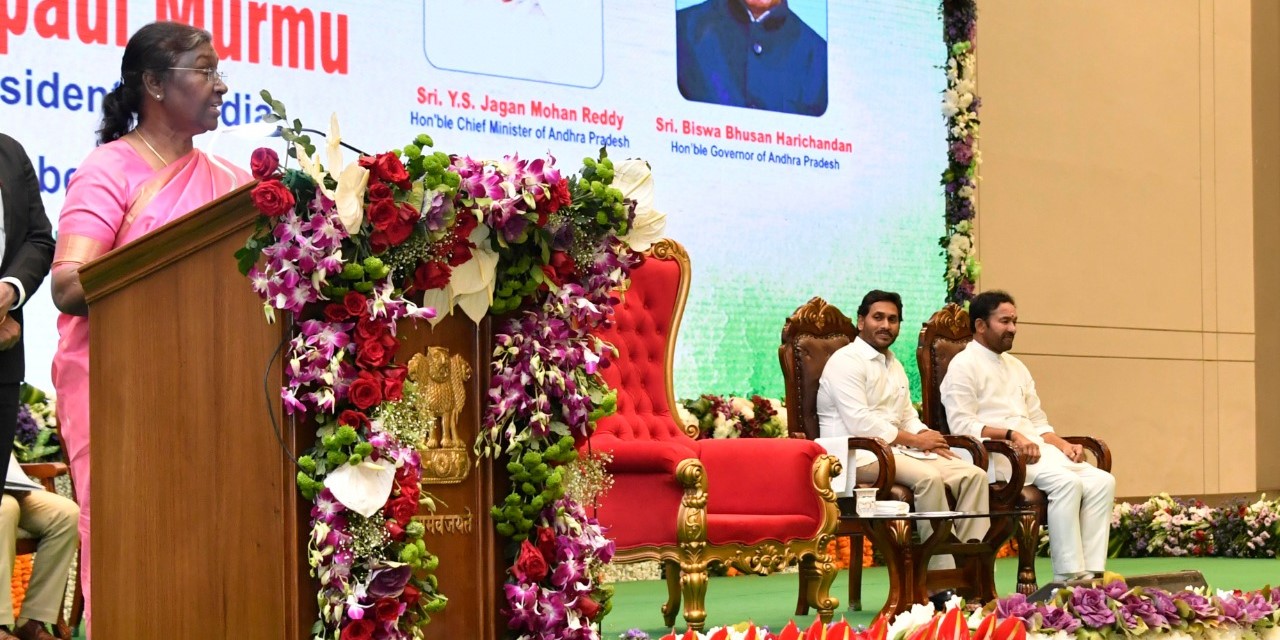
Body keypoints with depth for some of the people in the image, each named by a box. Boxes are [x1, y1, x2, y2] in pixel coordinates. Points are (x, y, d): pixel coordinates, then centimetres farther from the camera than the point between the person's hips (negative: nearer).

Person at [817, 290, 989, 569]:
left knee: (974, 475, -11)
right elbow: (860, 423, -16)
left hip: (897, 450, 9)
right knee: (928, 477, -34)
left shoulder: (894, 366, 24)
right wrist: (915, 440, -12)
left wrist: (927, 437, -2)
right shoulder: (846, 361, -6)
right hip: (858, 456, -9)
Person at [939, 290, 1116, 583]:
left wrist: (1063, 445, 5)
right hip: (995, 454, -8)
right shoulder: (964, 366, 0)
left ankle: (1090, 573, -23)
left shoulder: (1016, 367, 26)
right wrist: (1011, 434, -23)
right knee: (1066, 482, -31)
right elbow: (961, 425, -12)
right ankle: (1067, 578, -31)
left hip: (1035, 448, 8)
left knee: (1102, 481, -15)